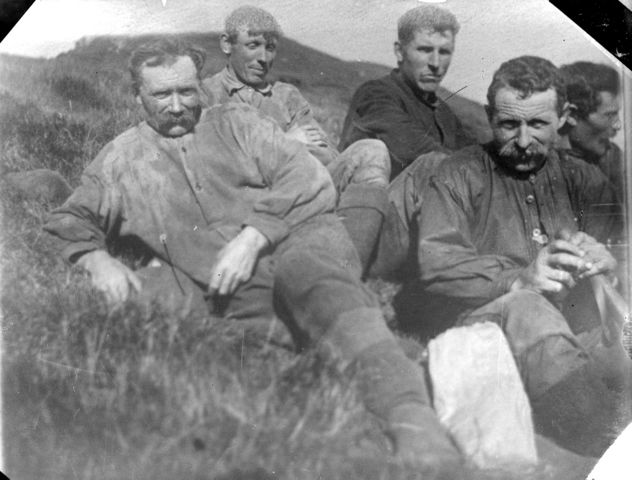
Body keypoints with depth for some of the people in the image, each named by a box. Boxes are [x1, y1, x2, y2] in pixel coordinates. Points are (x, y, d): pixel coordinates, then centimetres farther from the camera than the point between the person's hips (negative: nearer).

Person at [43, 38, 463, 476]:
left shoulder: (236, 123, 18)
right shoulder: (120, 159, 24)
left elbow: (310, 182, 5)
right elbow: (70, 223, 22)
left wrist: (252, 238, -11)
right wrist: (96, 259, -3)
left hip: (296, 239, -2)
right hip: (212, 289, 2)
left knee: (314, 282, -36)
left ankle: (410, 414, -51)